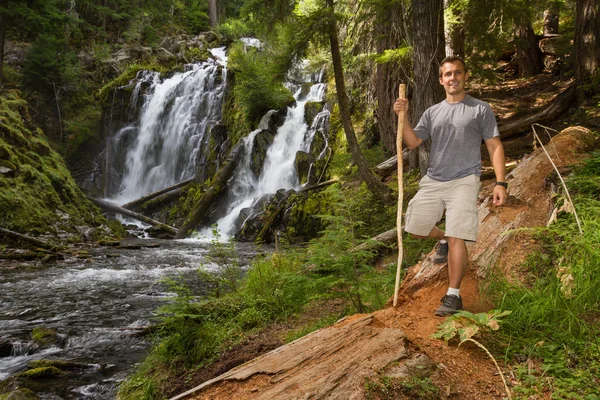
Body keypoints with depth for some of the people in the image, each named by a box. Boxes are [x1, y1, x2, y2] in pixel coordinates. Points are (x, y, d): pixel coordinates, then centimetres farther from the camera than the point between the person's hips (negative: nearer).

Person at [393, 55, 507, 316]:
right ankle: (444, 238, 40)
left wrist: (500, 182, -10)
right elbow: (412, 142, 6)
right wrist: (403, 117, -9)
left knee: (457, 239, -12)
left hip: (463, 181, -4)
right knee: (415, 228, 9)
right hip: (432, 181, 5)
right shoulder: (432, 112, 14)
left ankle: (453, 295, -3)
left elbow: (495, 146, 0)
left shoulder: (481, 109, 4)